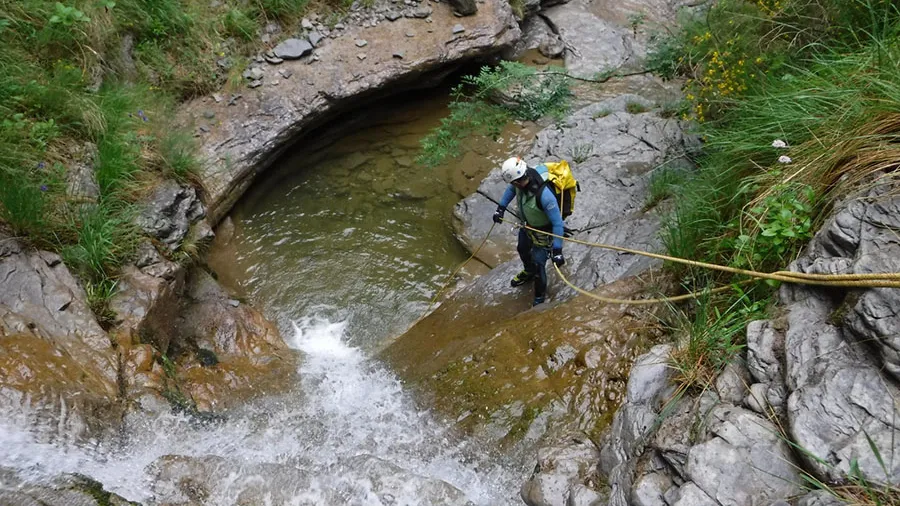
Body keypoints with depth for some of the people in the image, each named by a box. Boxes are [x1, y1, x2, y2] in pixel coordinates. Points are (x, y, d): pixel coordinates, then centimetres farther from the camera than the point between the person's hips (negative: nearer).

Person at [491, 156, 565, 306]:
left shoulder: (544, 195, -44)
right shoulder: (526, 175, -24)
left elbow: (557, 223, -35)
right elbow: (511, 189, 2)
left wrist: (557, 250, -34)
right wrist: (501, 208, 3)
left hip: (543, 233, -8)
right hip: (528, 226, 8)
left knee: (538, 264, 4)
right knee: (522, 249, 31)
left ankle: (540, 297, 33)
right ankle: (528, 273, 64)